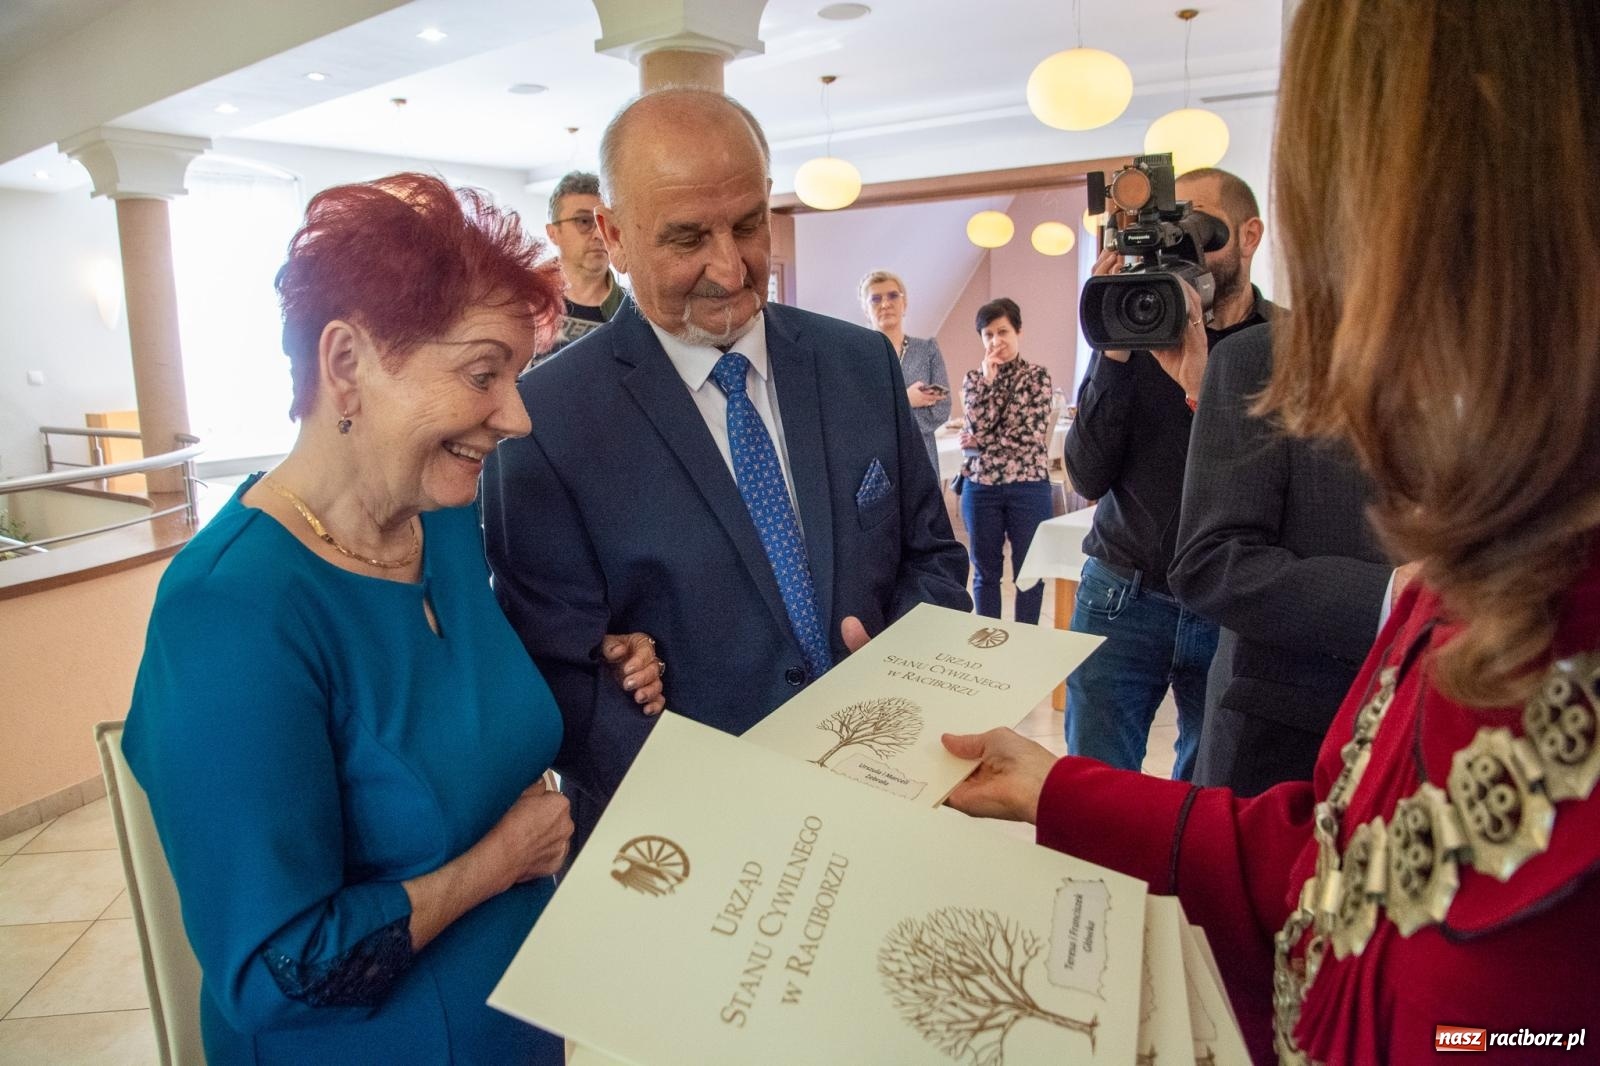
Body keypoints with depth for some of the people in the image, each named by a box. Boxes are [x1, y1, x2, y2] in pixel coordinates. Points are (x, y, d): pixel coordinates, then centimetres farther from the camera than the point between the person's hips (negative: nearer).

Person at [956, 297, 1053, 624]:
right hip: (980, 487, 2)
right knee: (986, 571, 11)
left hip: (1028, 486, -2)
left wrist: (981, 444, -9)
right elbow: (978, 425, -8)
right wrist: (988, 378, -9)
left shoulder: (1037, 375, -1)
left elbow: (1033, 434, -11)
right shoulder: (974, 378, 7)